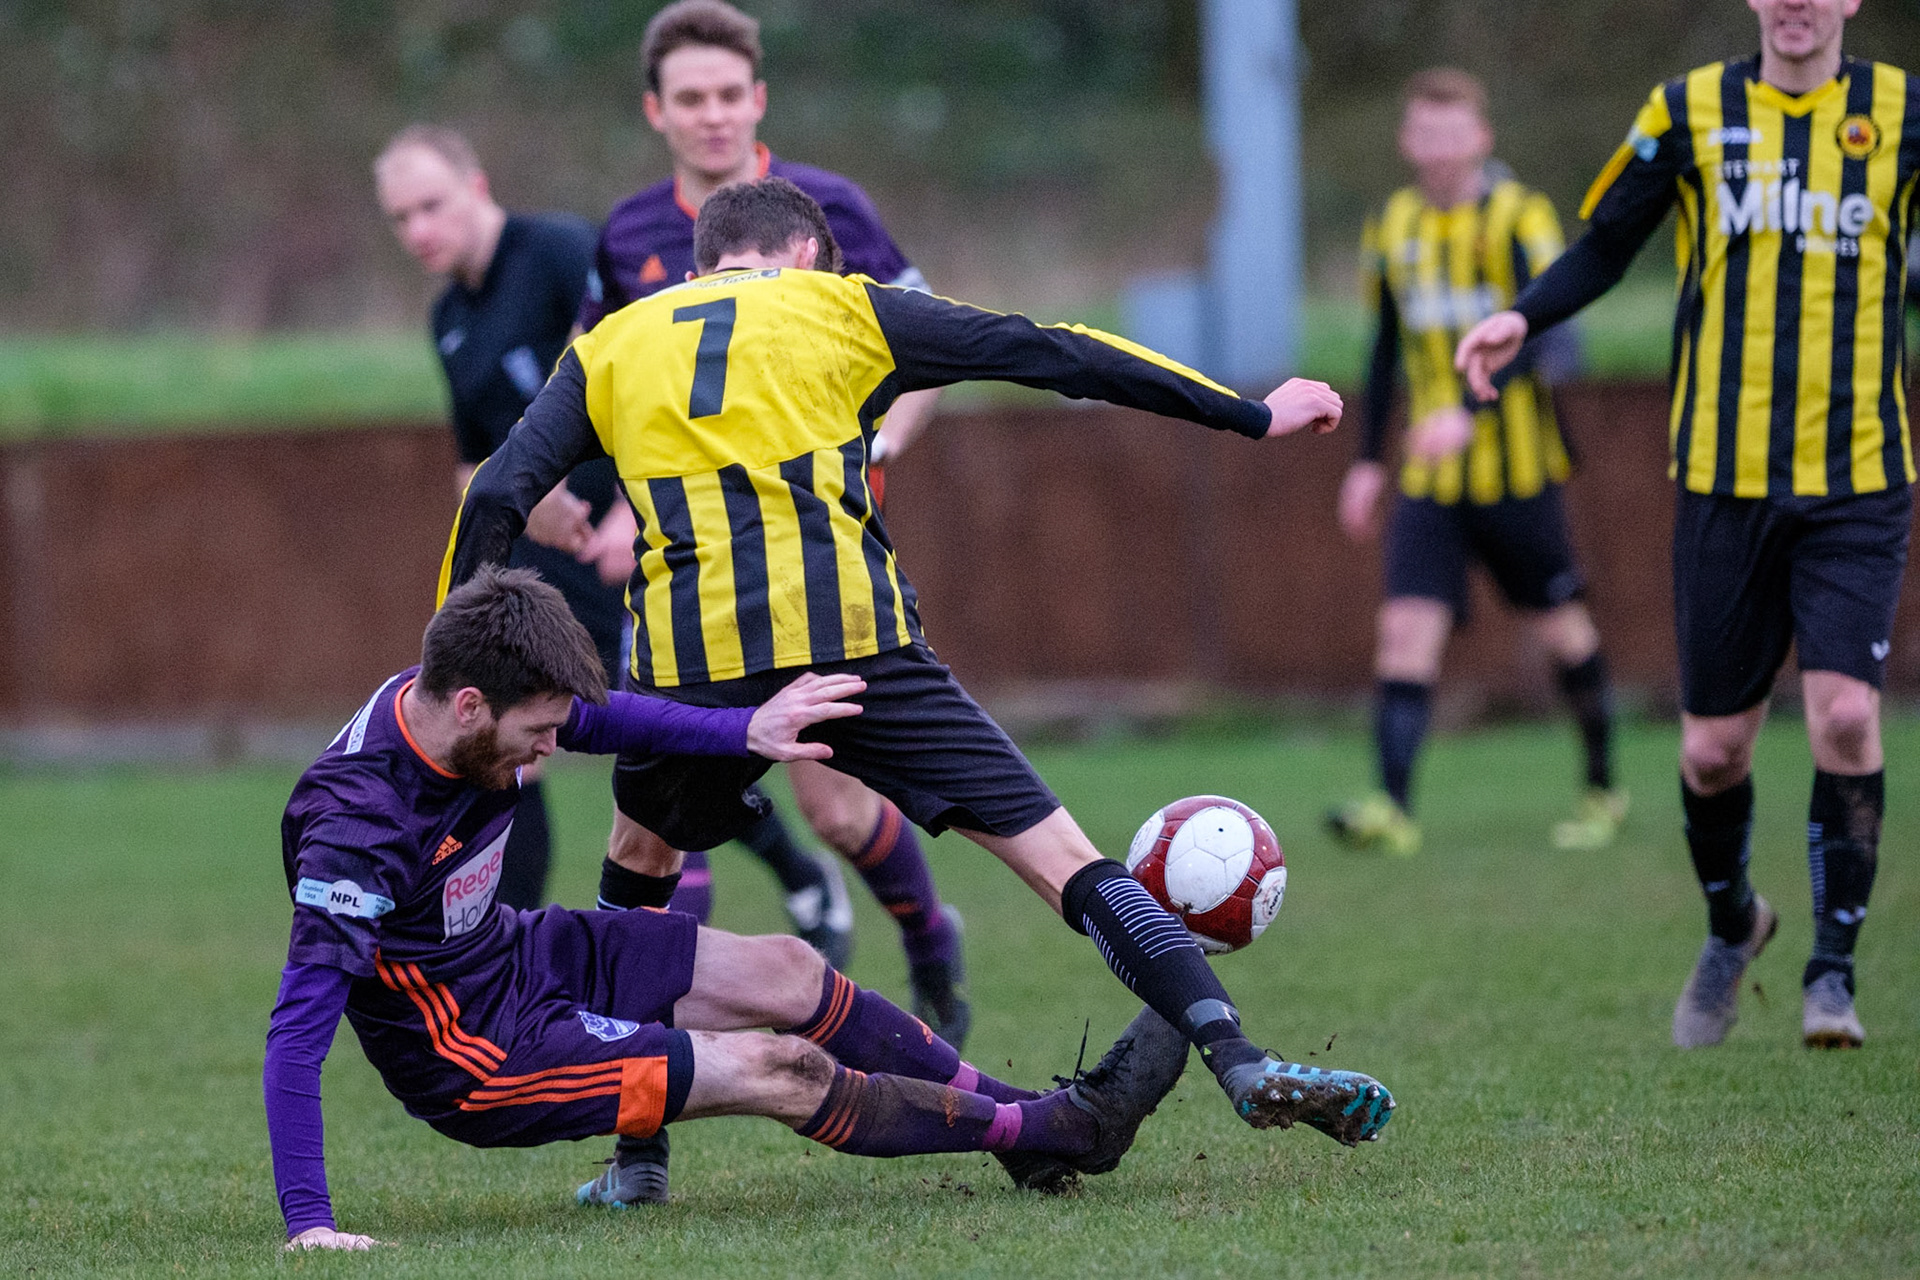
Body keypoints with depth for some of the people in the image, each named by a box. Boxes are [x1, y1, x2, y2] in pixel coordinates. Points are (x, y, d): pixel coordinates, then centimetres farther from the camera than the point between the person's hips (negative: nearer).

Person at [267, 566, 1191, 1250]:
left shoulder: (460, 702, -11)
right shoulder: (356, 830, -36)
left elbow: (597, 719, 11)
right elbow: (298, 1028, -38)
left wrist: (743, 732, 5)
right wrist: (308, 1223, -43)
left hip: (513, 954, 9)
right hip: (475, 1054, -9)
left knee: (784, 973, 8)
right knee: (779, 1072, -11)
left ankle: (1020, 1113, 25)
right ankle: (1063, 1132, 4)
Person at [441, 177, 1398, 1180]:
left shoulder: (609, 347, 21)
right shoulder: (841, 307, 17)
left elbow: (494, 498, 12)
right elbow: (1055, 356, 15)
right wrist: (1254, 415, 19)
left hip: (689, 664, 2)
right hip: (856, 644, -2)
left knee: (641, 856, 30)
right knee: (1064, 860, 0)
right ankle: (1239, 1062, -14)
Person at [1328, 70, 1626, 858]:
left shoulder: (1519, 219, -9)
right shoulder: (1393, 229, 8)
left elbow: (1530, 332, -22)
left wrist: (1468, 410, -37)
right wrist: (1368, 459, 16)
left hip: (1516, 464, -4)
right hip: (1430, 477, 4)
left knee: (1560, 628, 8)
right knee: (1406, 626, -13)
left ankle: (1603, 790, 26)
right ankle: (1394, 808, -22)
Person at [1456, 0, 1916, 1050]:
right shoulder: (1690, 113, 3)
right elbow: (1605, 246, 11)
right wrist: (1521, 317, -5)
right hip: (1725, 480, 1)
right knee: (1712, 748, 5)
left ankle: (1832, 970, -2)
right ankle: (1730, 928, 34)